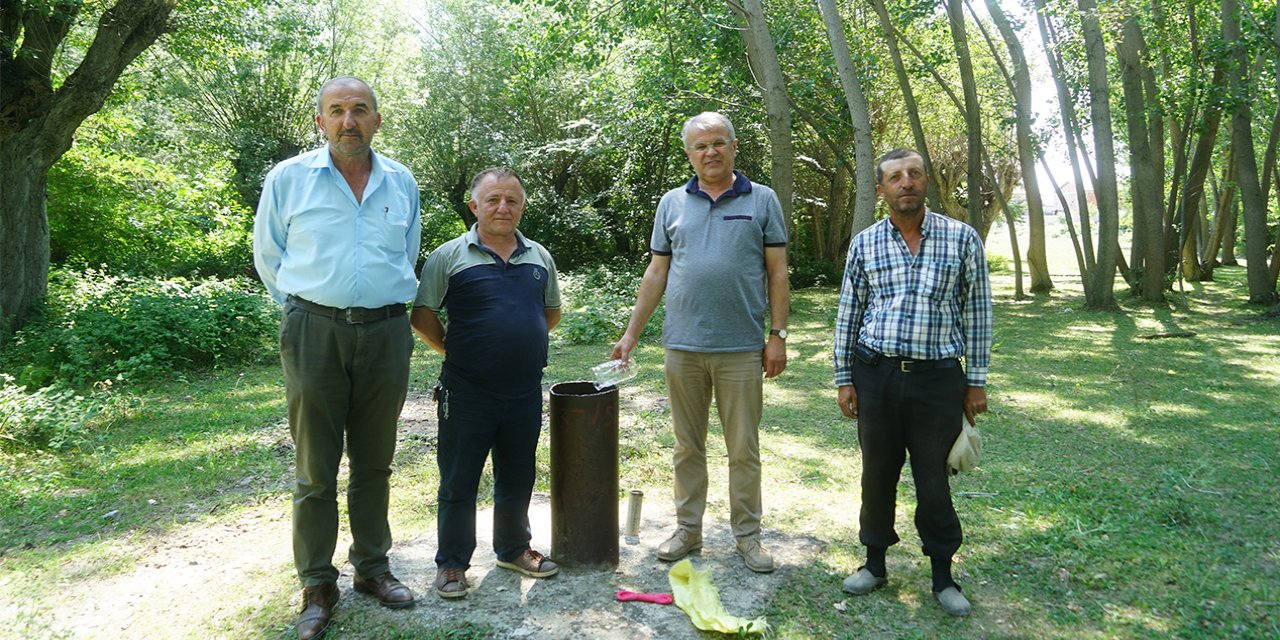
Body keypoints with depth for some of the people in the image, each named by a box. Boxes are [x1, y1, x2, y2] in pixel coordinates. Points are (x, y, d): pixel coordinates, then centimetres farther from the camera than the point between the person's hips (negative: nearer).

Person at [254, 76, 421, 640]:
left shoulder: (401, 183, 10)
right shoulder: (288, 178, 3)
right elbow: (268, 257, 12)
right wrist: (304, 309, 12)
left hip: (386, 333, 2)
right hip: (314, 332, -2)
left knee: (374, 462, 12)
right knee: (315, 469, 2)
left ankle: (372, 567, 26)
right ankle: (317, 587, 14)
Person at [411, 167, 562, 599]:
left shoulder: (539, 257, 9)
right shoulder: (449, 256, -5)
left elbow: (551, 311, 21)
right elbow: (422, 314, -3)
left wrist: (525, 345, 12)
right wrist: (454, 351, 0)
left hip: (525, 392, 4)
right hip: (468, 394, -4)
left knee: (517, 478, 17)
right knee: (459, 482, 6)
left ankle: (513, 548, 36)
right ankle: (452, 563, 22)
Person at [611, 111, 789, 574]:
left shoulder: (762, 201, 3)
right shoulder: (672, 203, 9)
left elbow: (777, 272, 2)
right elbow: (657, 272, 10)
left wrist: (778, 335, -4)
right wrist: (632, 333, 7)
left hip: (741, 348, -2)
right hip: (683, 345, 2)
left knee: (744, 449, 6)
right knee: (688, 446, 11)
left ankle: (747, 535, 20)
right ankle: (688, 529, 25)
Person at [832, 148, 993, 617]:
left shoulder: (962, 238, 1)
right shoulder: (865, 244, 4)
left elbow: (976, 312, 4)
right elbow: (848, 315, 8)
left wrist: (976, 381, 2)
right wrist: (844, 379, 5)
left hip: (938, 379, -1)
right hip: (876, 375, 2)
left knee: (933, 480, 7)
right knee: (877, 473, 11)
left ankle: (942, 575, 24)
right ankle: (875, 563, 29)